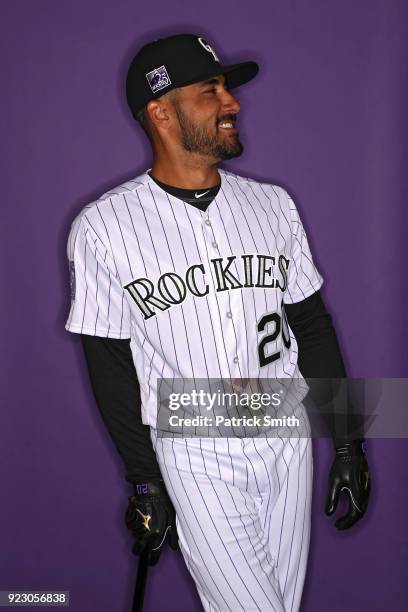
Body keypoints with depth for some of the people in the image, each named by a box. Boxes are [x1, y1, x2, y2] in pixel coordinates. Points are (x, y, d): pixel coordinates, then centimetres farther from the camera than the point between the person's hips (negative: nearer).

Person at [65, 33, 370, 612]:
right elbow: (112, 368, -5)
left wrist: (348, 444, 6)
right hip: (193, 455, -4)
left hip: (287, 442, 4)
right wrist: (145, 484, -5)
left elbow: (313, 327, 8)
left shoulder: (273, 204, 3)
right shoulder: (104, 227, -9)